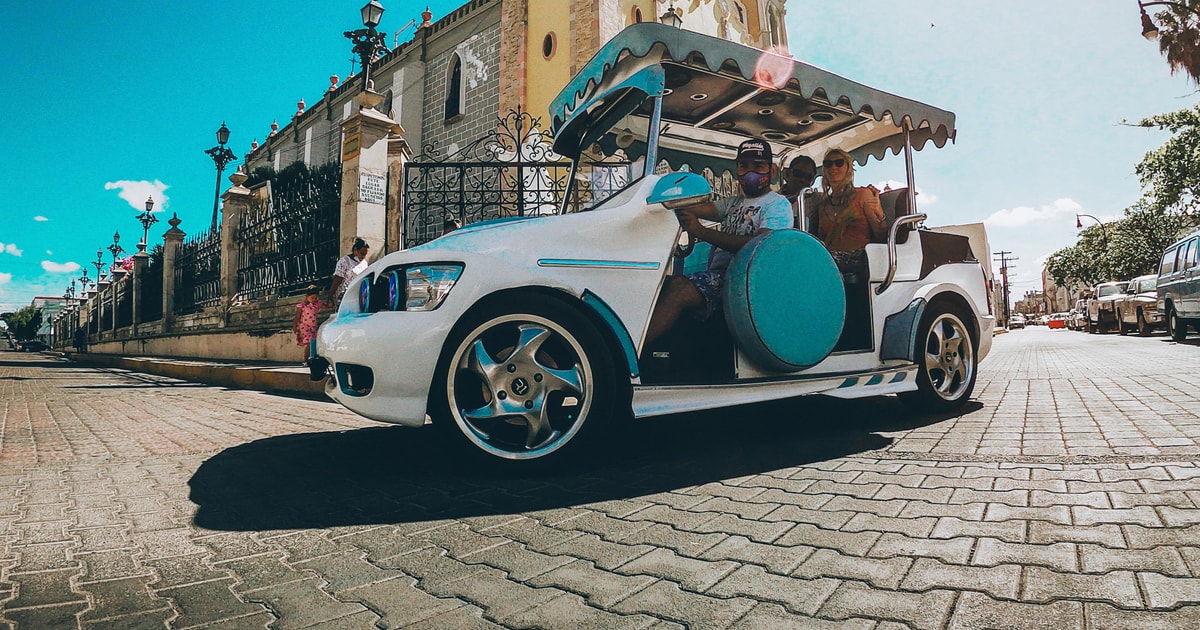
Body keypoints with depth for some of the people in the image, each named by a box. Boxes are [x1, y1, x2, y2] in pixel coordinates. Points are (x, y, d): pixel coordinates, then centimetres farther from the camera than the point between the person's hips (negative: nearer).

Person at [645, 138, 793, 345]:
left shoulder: (778, 204, 5)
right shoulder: (734, 202, 31)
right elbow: (700, 209, 13)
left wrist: (701, 231, -19)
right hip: (716, 276, 8)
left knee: (678, 288, -32)